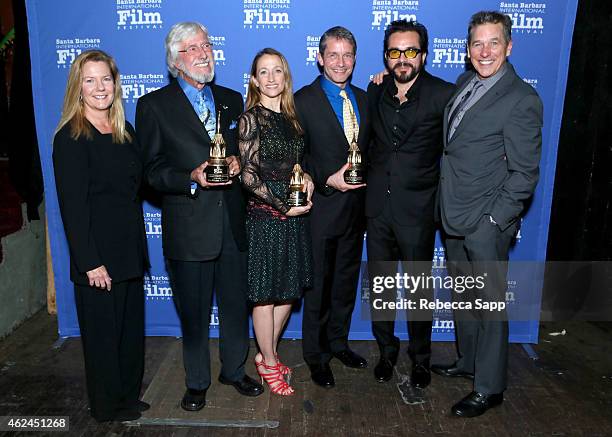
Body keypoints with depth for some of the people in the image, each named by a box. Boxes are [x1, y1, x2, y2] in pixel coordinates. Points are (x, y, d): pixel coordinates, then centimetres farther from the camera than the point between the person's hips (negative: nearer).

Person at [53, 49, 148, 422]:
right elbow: (72, 206, -15)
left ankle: (128, 397, 37)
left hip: (130, 251, 7)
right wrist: (90, 262, -18)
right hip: (98, 258, -7)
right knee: (103, 332, 9)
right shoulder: (71, 137, -11)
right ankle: (108, 407, 29)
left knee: (131, 328, 17)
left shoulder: (126, 132, 9)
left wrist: (138, 247, 9)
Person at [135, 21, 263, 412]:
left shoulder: (231, 99, 11)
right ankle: (197, 381, 34)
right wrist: (192, 177, -21)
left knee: (237, 304, 16)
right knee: (194, 313, 11)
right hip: (189, 227, -3)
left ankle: (234, 369, 39)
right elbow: (152, 171, -5)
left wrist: (237, 163, -6)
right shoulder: (154, 105, -2)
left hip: (233, 222, 4)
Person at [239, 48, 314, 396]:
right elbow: (249, 176, -13)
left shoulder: (292, 117, 10)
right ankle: (268, 364, 25)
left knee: (290, 290, 13)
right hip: (265, 217, -6)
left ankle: (267, 352, 33)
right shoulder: (251, 119, -8)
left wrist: (308, 178, -3)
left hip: (295, 215, 7)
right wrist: (284, 205, -15)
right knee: (266, 293, 6)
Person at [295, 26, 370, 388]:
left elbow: (367, 150, 12)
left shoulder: (364, 99, 9)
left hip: (355, 207, 6)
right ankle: (316, 355, 26)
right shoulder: (303, 101, -8)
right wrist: (328, 180, -21)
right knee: (319, 285, 8)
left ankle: (338, 342, 38)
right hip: (321, 206, -5)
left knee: (347, 280, 18)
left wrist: (366, 187, 0)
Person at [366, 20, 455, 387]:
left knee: (419, 288, 10)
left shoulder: (444, 95, -8)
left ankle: (421, 357, 32)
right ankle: (387, 350, 34)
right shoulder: (375, 91, 4)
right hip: (378, 207, 4)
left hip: (418, 209, -3)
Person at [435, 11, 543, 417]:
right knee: (463, 297, 21)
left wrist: (494, 220, -15)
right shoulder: (465, 82, 9)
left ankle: (489, 387, 22)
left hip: (486, 223, -8)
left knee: (490, 304, 6)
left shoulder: (521, 100, -14)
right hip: (454, 217, 8)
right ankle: (468, 361, 41)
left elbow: (525, 172, -14)